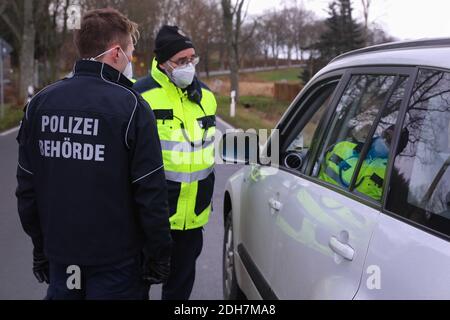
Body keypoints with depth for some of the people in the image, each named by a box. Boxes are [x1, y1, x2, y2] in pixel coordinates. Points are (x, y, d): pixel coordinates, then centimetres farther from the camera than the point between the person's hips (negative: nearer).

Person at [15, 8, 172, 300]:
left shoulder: (39, 104, 1)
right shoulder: (131, 106, -15)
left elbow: (26, 187, 7)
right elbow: (150, 194, -15)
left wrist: (40, 245, 17)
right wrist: (160, 256, -4)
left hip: (60, 258, 5)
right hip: (117, 262, -4)